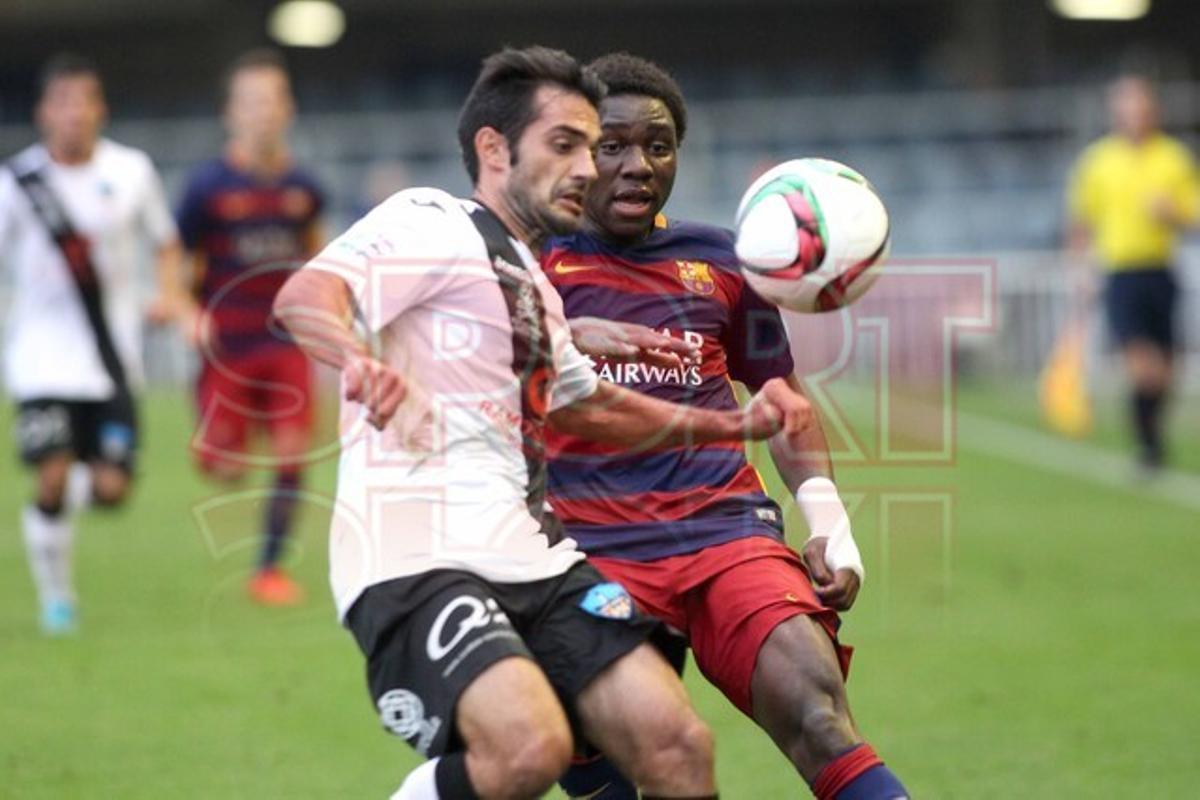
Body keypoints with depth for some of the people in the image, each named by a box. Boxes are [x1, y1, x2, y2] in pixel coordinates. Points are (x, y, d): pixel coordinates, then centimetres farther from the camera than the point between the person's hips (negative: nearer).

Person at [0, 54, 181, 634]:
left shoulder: (131, 171, 0)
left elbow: (165, 243, 13)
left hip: (112, 359, 2)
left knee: (110, 490, -5)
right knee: (52, 481, -14)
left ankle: (92, 474, 34)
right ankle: (55, 596, 7)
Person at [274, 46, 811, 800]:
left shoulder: (531, 279, 25)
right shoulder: (432, 222, -3)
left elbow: (585, 404, 42)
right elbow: (304, 297, -20)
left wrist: (733, 424, 34)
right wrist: (358, 360, -42)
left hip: (535, 566, 9)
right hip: (420, 561, -9)